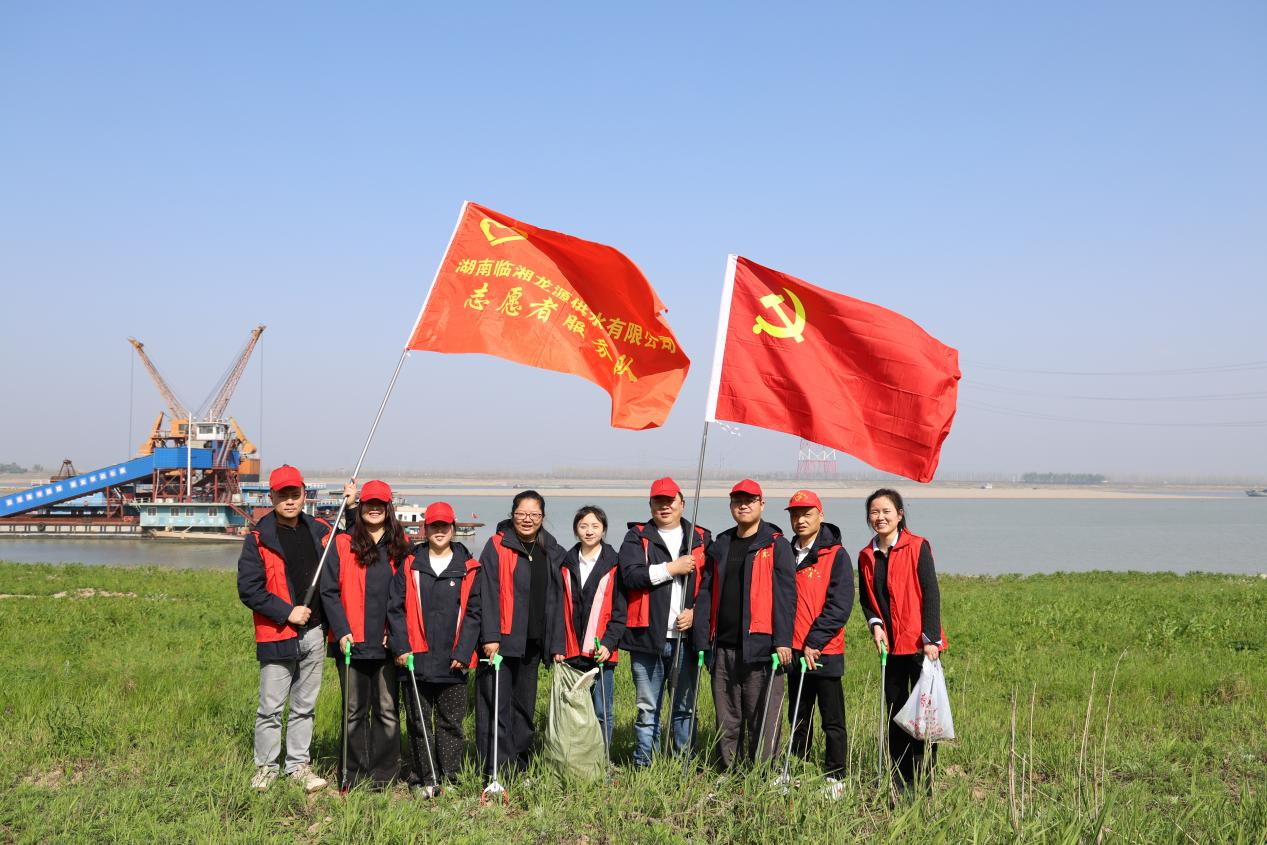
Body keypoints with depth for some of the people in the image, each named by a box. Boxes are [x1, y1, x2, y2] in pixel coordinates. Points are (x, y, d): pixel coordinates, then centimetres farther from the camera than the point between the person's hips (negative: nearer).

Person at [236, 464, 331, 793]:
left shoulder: (320, 531, 8)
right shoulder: (258, 539, -5)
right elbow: (248, 589, -9)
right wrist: (287, 612, -14)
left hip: (313, 632, 4)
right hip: (277, 636, -4)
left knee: (305, 706, 13)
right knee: (271, 708, 2)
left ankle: (299, 764, 23)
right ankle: (265, 768, 16)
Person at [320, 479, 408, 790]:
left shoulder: (401, 547, 7)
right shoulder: (342, 545, 2)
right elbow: (329, 592, 0)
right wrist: (342, 631, -9)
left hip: (388, 643, 1)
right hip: (352, 643, -1)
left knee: (387, 710, 3)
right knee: (355, 711, 7)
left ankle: (383, 773, 12)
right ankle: (354, 773, 17)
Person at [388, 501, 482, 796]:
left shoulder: (468, 568, 4)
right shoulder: (410, 566, 5)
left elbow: (473, 613, 1)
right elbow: (396, 608, 3)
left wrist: (462, 652, -6)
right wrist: (401, 647, -7)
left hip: (453, 662, 0)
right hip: (417, 660, 0)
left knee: (451, 722, 7)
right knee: (419, 721, 5)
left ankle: (449, 776, 16)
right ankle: (424, 779, 14)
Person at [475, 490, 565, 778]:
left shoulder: (552, 553, 10)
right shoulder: (497, 546, -4)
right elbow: (488, 593, -10)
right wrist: (490, 636, -17)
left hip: (532, 642, 5)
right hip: (501, 640, -5)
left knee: (525, 705, 12)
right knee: (496, 705, -6)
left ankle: (520, 765, 22)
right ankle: (496, 771, -2)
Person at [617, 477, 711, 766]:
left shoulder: (701, 539, 12)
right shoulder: (637, 537, 5)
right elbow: (630, 575, -11)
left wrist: (695, 612, -5)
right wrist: (672, 568, -11)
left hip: (686, 637, 2)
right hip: (648, 637, -2)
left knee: (685, 707, 8)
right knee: (647, 707, 3)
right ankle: (642, 765, 11)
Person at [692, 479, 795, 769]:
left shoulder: (775, 545, 2)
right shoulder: (720, 546, 16)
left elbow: (786, 595, -5)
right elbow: (706, 594, 13)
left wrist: (782, 641, -14)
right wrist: (702, 641, 5)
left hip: (760, 646, -5)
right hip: (723, 646, 5)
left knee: (763, 719, -3)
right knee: (726, 720, 10)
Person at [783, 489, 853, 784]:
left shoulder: (836, 555, -6)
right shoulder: (787, 555, 10)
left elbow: (839, 606, -13)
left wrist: (814, 643, -17)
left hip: (825, 653, -5)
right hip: (794, 651, 6)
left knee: (833, 721, 2)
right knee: (798, 720, 15)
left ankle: (834, 777, 11)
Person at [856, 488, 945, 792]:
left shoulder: (917, 547, -7)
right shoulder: (866, 556, 8)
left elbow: (931, 594, -10)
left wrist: (930, 638, -15)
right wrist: (875, 624, -3)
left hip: (920, 644, -5)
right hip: (890, 645, 5)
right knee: (895, 714, 11)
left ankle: (922, 784, 5)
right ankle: (899, 783, 19)